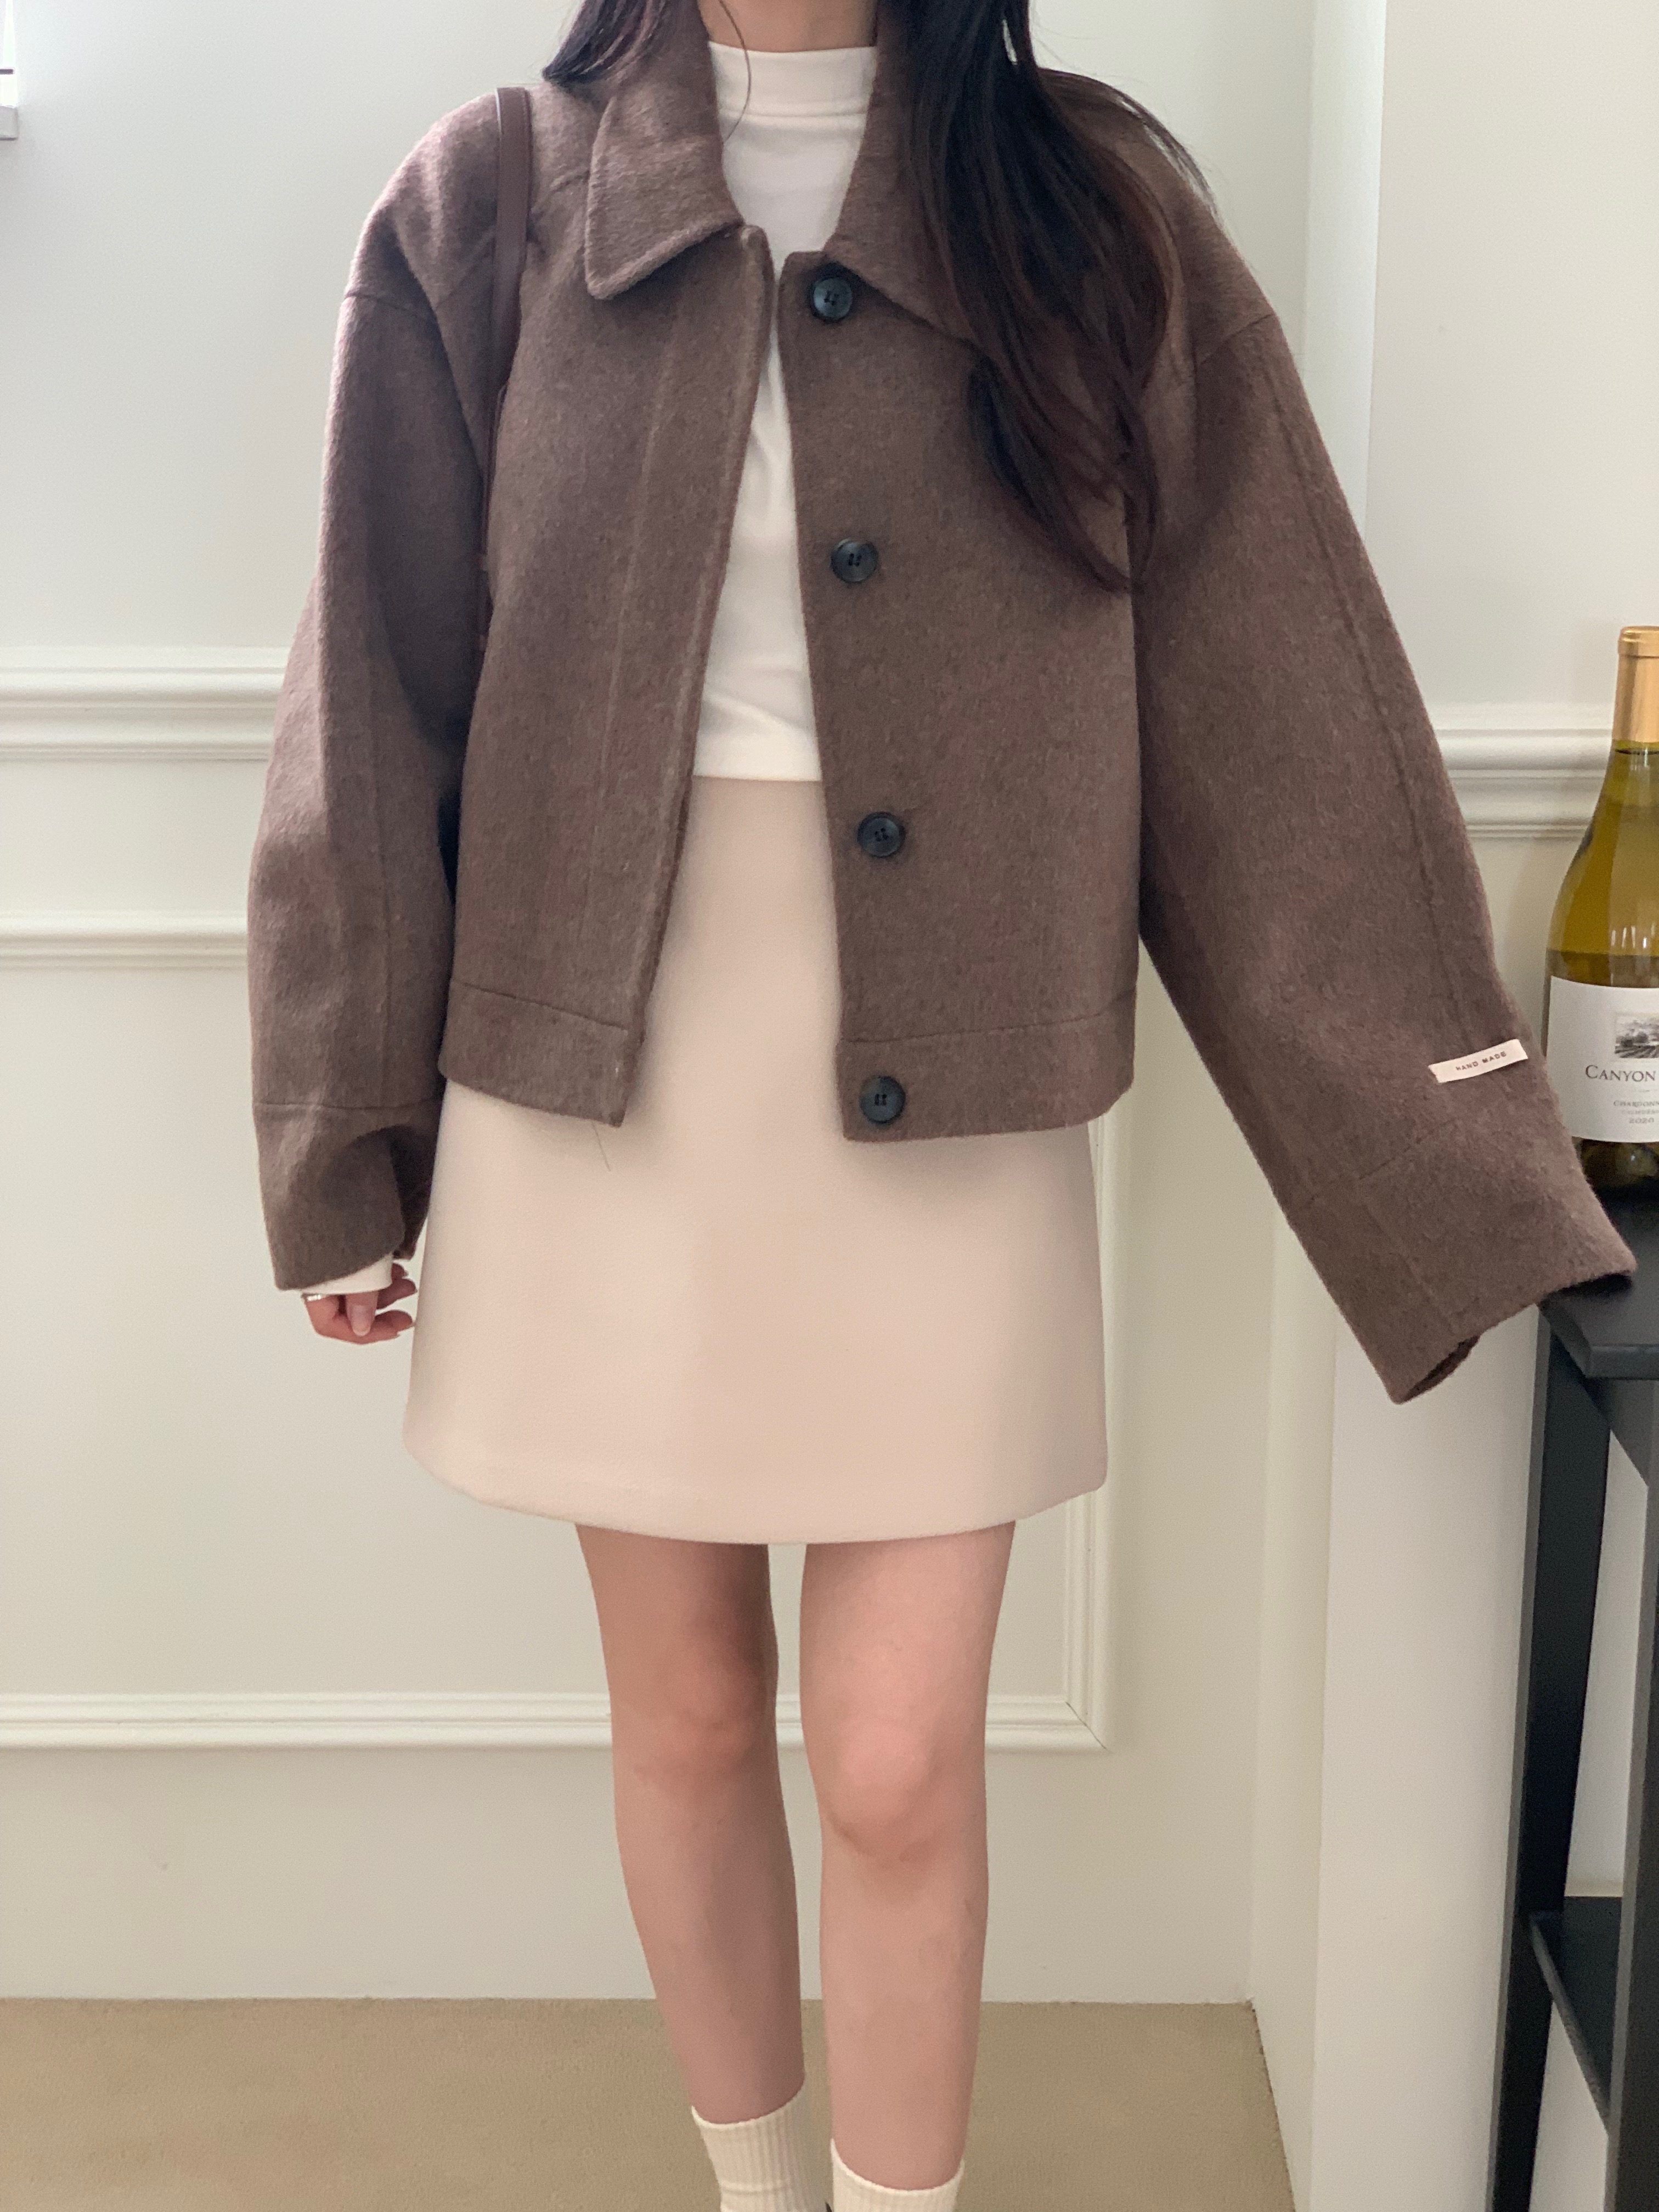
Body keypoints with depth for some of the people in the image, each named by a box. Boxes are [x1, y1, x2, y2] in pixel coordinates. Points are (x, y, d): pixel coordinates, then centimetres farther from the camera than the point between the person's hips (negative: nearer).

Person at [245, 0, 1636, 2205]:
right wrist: (346, 1159, 6)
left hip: (943, 1108, -1)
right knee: (688, 1711, 15)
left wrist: (1480, 1191, -4)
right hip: (605, 1091, 1)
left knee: (899, 1762, 4)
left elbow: (1279, 714, -4)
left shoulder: (1095, 210, -2)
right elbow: (376, 719, 2)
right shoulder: (493, 208, -1)